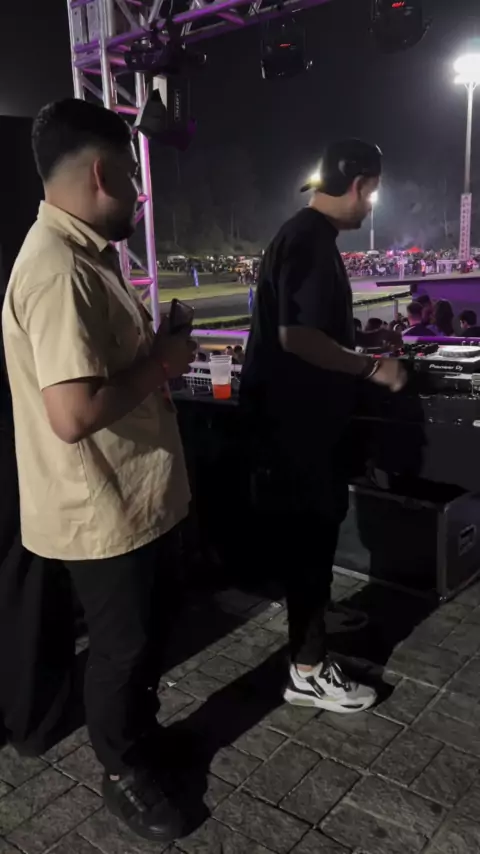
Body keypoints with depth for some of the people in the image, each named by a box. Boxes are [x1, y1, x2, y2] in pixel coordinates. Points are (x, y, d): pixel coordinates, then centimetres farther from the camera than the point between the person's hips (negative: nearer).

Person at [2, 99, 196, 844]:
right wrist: (160, 360, -19)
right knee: (123, 646, 11)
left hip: (140, 495, 10)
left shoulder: (86, 254, 9)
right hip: (102, 512, -10)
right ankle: (123, 774, 35)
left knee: (149, 632, 24)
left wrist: (158, 352, 2)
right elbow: (73, 413, -33)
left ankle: (143, 733, 47)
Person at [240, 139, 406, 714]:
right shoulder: (310, 240, -19)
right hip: (298, 414, -10)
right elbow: (296, 337, -28)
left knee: (315, 524, 22)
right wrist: (371, 367, -20)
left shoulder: (308, 234, 14)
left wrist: (362, 337, 24)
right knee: (310, 529, -2)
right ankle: (307, 669, 12)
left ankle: (312, 617, 42)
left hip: (305, 409, 10)